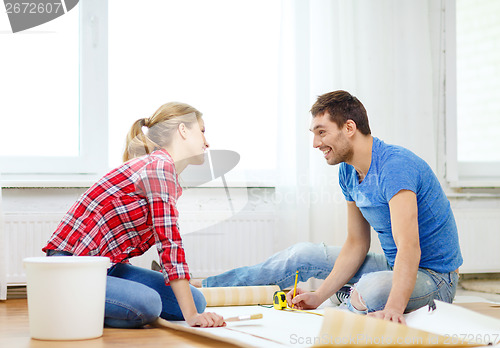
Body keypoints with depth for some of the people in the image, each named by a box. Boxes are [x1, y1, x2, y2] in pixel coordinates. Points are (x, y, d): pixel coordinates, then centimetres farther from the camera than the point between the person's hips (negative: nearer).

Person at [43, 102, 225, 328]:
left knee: (196, 300, -2)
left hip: (106, 267, 10)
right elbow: (169, 244, -21)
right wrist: (191, 316, -24)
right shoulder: (160, 165, -14)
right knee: (147, 303, -34)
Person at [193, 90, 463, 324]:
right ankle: (203, 288, 20)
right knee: (304, 255, 9)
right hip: (393, 267, 9)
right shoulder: (348, 173, 3)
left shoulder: (395, 166, -28)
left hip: (434, 276, -9)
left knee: (372, 289, -38)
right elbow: (356, 245, 7)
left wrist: (393, 309, -51)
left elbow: (409, 247, -38)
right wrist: (318, 297, -2)